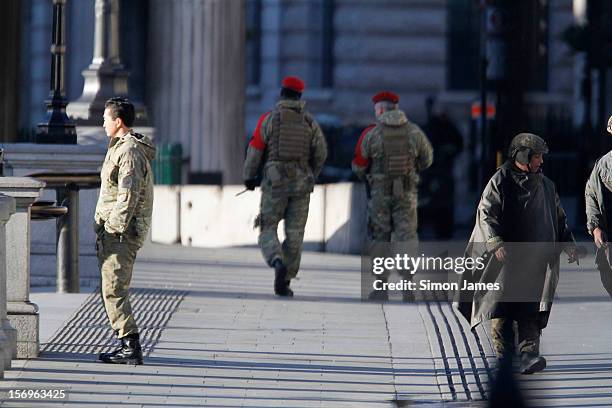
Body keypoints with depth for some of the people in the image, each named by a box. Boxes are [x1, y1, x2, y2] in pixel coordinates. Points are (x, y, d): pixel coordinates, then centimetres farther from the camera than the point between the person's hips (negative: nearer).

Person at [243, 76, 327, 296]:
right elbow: (321, 153, 4)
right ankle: (284, 282, 5)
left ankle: (278, 262, -26)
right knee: (294, 234, 8)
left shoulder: (269, 118, -4)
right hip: (301, 183, 2)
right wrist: (311, 177, 22)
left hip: (275, 182, -2)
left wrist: (249, 177, 10)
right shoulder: (309, 121, 4)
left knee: (268, 231, 4)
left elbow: (255, 150, -5)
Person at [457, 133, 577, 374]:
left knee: (530, 309, -8)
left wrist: (568, 244, 12)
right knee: (501, 300, -1)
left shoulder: (546, 186, 14)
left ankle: (529, 353, -16)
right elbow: (486, 213, -8)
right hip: (505, 256, -3)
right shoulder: (500, 181, -2)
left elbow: (559, 218, 23)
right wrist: (496, 243, -20)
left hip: (536, 260, 3)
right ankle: (502, 352, 7)